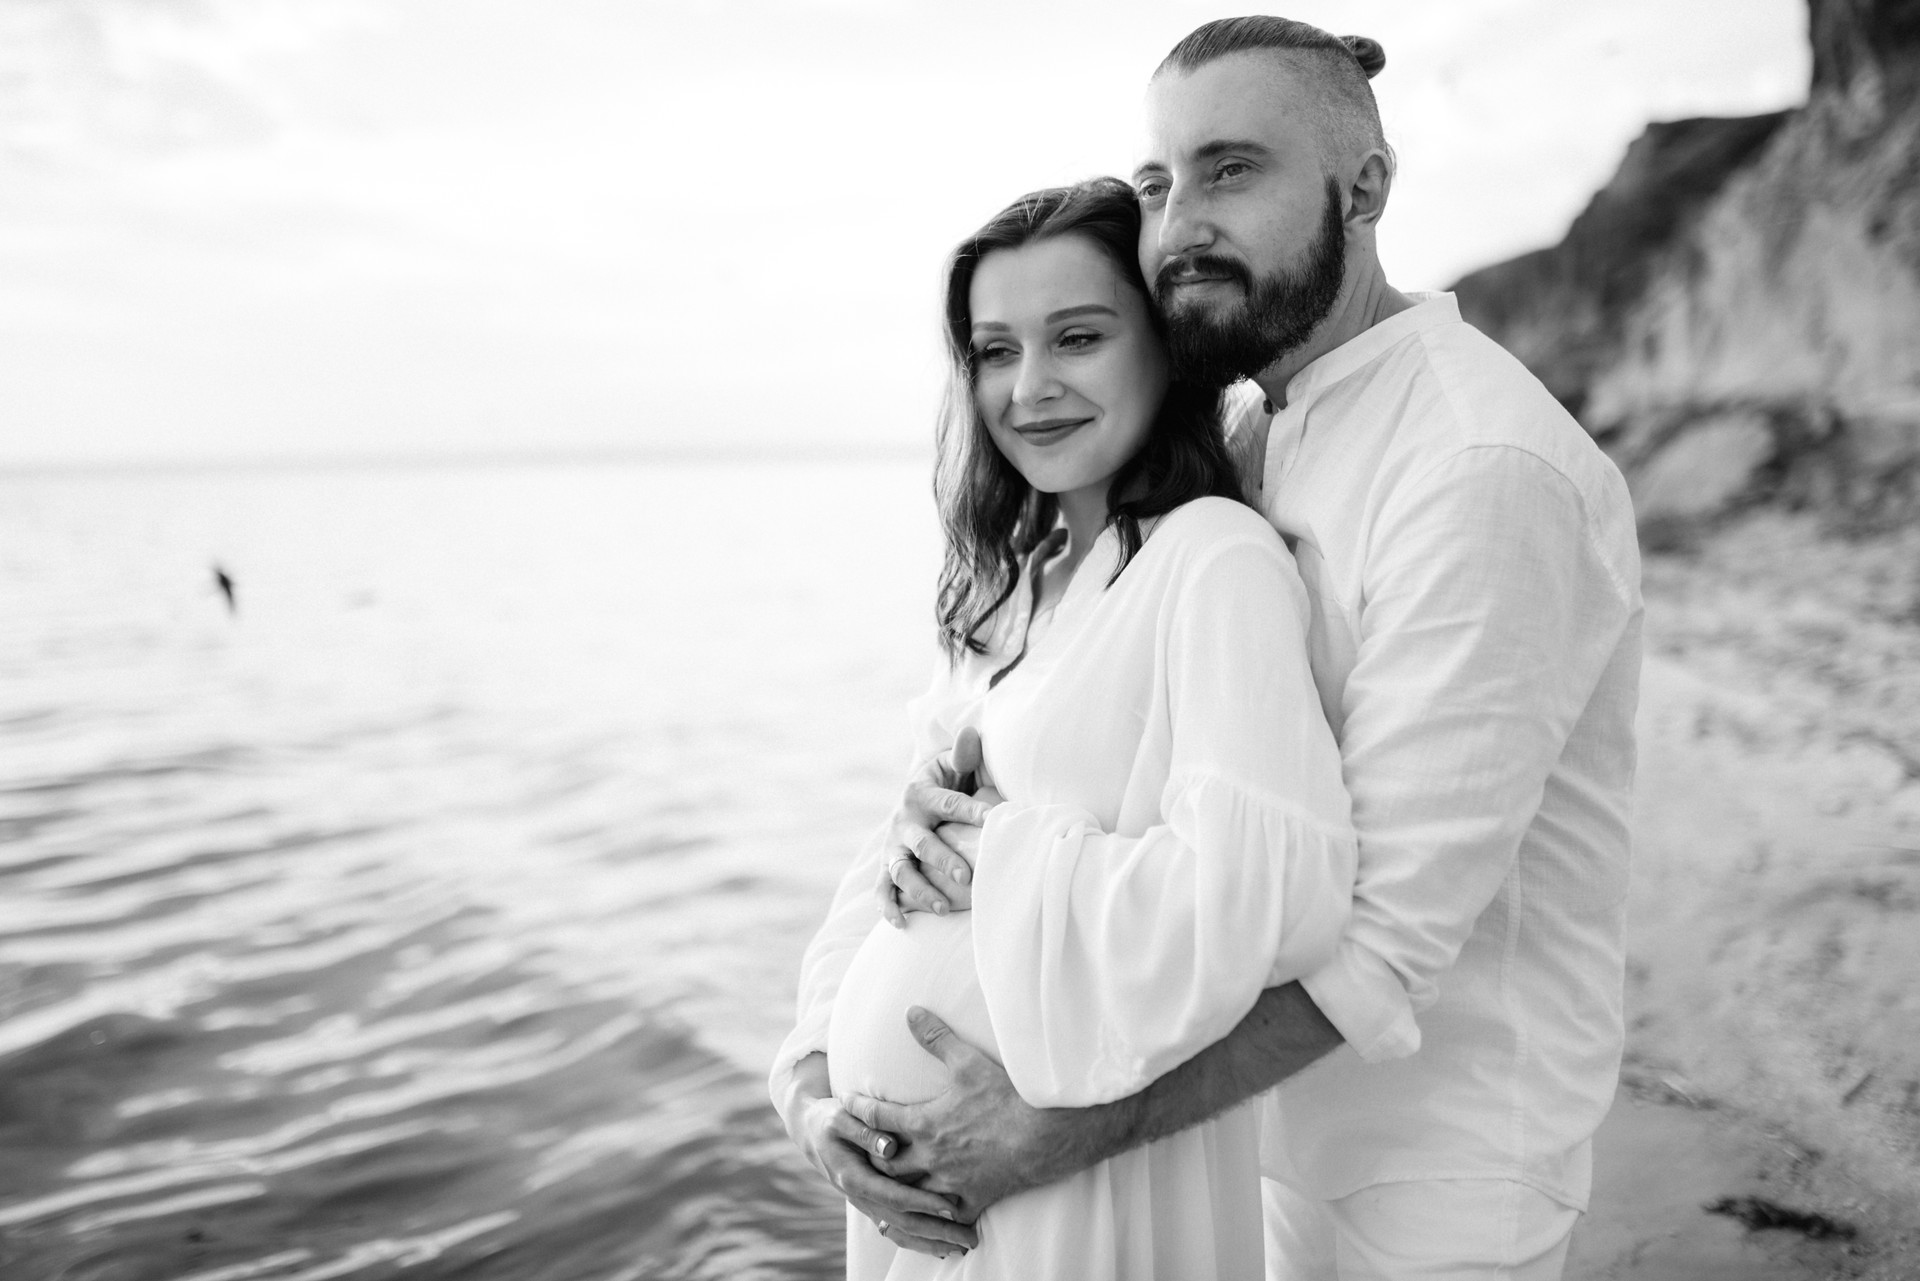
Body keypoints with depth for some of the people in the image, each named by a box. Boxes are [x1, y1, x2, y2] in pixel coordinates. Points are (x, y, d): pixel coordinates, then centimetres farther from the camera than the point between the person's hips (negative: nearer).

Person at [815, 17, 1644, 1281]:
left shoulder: (1484, 468, -26)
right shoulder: (1258, 443, 2)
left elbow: (1389, 931, -28)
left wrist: (1067, 1127, -27)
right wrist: (946, 800, -15)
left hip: (1440, 1151, -7)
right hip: (1297, 1097, 7)